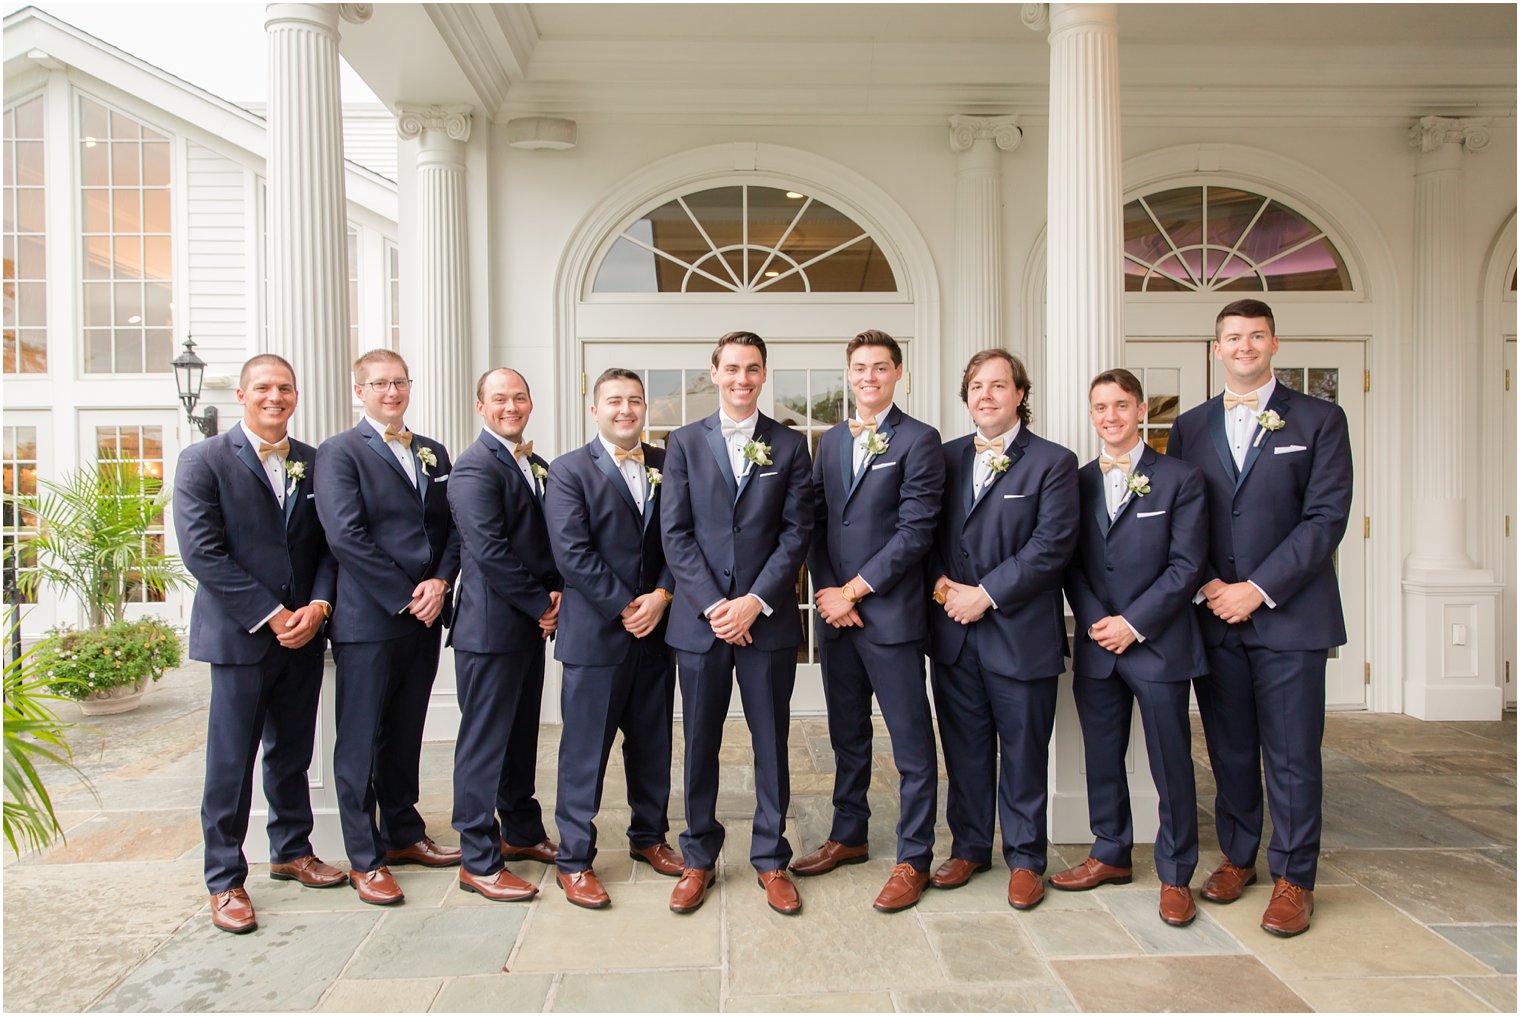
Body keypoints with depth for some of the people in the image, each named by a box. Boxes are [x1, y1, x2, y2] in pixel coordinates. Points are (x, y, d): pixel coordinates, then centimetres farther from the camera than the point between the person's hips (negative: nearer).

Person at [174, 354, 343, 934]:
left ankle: (291, 851, 32)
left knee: (293, 754, 15)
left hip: (303, 633, 4)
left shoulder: (314, 464, 8)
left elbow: (328, 545, 8)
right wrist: (271, 617, -15)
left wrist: (318, 606, -9)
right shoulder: (203, 460, -4)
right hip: (240, 636, -4)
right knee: (231, 762, 4)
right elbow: (202, 552, -12)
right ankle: (225, 881, 17)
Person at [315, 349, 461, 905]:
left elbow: (453, 527, 10)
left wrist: (440, 581, -8)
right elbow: (345, 536, -14)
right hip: (368, 619, -6)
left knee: (405, 733, 16)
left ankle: (404, 834, 30)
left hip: (424, 617, 6)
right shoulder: (339, 452, -4)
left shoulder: (433, 453, 15)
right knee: (361, 740, 3)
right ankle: (365, 859, 14)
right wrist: (405, 598, -15)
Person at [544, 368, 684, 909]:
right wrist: (625, 608, -14)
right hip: (595, 634, -4)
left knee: (653, 743, 15)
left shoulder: (667, 466, 8)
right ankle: (574, 860, 17)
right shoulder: (570, 470, -4)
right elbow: (572, 553, -12)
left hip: (657, 629, 4)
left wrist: (661, 595, -10)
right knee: (585, 751, 4)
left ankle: (649, 836, 33)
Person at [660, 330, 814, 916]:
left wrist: (755, 601, -11)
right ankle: (699, 858, 27)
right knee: (700, 744, 10)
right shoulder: (684, 443, 5)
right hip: (699, 620, 0)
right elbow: (675, 533, -1)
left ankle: (771, 859, 26)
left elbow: (797, 532, -1)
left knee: (771, 744, 9)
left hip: (768, 619, 0)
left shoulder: (789, 446, 5)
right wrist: (713, 604, -11)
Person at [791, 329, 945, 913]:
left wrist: (854, 591, -12)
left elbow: (915, 531, -13)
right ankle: (849, 836, 33)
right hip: (835, 608, 6)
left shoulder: (919, 441, -6)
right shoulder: (832, 441, 13)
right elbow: (817, 521, 11)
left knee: (912, 743, 3)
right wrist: (827, 591, -3)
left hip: (890, 614, -6)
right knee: (846, 733, 17)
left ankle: (914, 858, 17)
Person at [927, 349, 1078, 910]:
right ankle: (969, 847, 30)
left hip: (1021, 633, -3)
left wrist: (985, 594, -16)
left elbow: (1052, 545, -12)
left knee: (1023, 752, 9)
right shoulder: (946, 457, 11)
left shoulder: (1053, 462, -3)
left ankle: (1024, 858, 25)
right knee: (964, 748, 13)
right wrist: (941, 585, -8)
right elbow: (925, 533, 10)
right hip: (953, 632, 4)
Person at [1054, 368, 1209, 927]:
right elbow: (1070, 564, 8)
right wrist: (1094, 621, -6)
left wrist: (1134, 624, -13)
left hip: (1158, 644, -3)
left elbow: (1186, 564, -7)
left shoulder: (1180, 477, -1)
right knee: (1102, 757, 13)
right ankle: (1111, 854, 30)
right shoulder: (1078, 482, 9)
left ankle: (1175, 874, 20)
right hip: (1096, 646, 4)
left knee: (1171, 764, 5)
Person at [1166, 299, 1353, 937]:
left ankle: (1292, 878, 17)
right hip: (1213, 614, 3)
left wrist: (1259, 589, -13)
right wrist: (1207, 586, -7)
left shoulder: (1320, 420, 2)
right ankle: (1237, 857, 27)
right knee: (1229, 748, 11)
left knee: (1292, 754, 3)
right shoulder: (1190, 427, 10)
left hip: (1289, 615, -2)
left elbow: (1326, 517, -6)